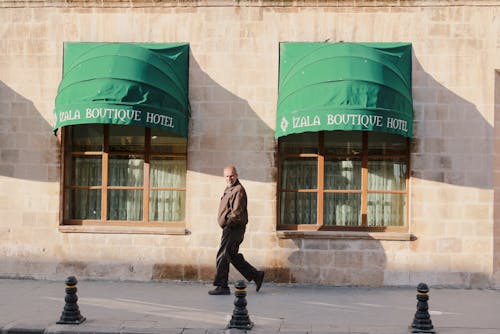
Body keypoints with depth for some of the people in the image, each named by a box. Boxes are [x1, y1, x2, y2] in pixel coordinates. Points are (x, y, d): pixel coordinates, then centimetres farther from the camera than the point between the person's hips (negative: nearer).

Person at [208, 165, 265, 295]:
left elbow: (237, 212, -20)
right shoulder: (229, 189, 19)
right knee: (234, 256, 14)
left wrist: (227, 223, -12)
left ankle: (222, 286, -4)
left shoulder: (238, 190, -13)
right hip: (229, 228, 10)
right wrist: (224, 223, 13)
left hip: (234, 228, -10)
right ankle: (256, 276, 21)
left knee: (222, 255, -8)